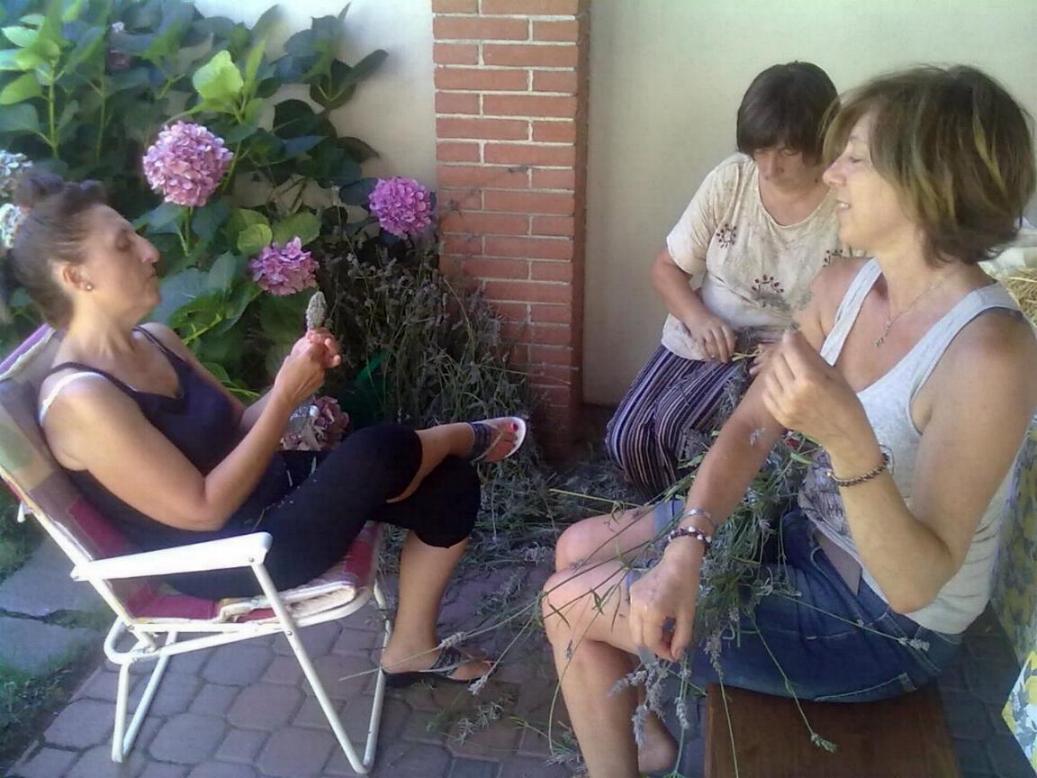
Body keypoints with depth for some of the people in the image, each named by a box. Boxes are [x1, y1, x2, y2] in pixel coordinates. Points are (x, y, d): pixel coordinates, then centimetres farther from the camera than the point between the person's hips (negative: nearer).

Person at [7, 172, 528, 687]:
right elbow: (205, 510, -25)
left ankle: (411, 648, 18)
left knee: (450, 489, 2)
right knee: (379, 452, -28)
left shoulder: (154, 340, 4)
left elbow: (237, 429, 9)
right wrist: (286, 398, -23)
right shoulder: (80, 398, -25)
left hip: (269, 486, 9)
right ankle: (466, 437, 10)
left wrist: (297, 373, -10)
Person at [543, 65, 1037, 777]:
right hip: (804, 537, 7)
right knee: (580, 549, 9)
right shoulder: (843, 287, -6)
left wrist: (848, 441, -46)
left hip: (886, 631, -7)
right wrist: (686, 548, -19)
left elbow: (915, 583, -31)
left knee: (572, 603, -6)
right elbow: (749, 428, -5)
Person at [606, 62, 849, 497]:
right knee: (625, 439, -11)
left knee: (675, 425, -25)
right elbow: (667, 268, 1)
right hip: (699, 337, 4)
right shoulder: (730, 179, -6)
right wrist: (697, 317, -19)